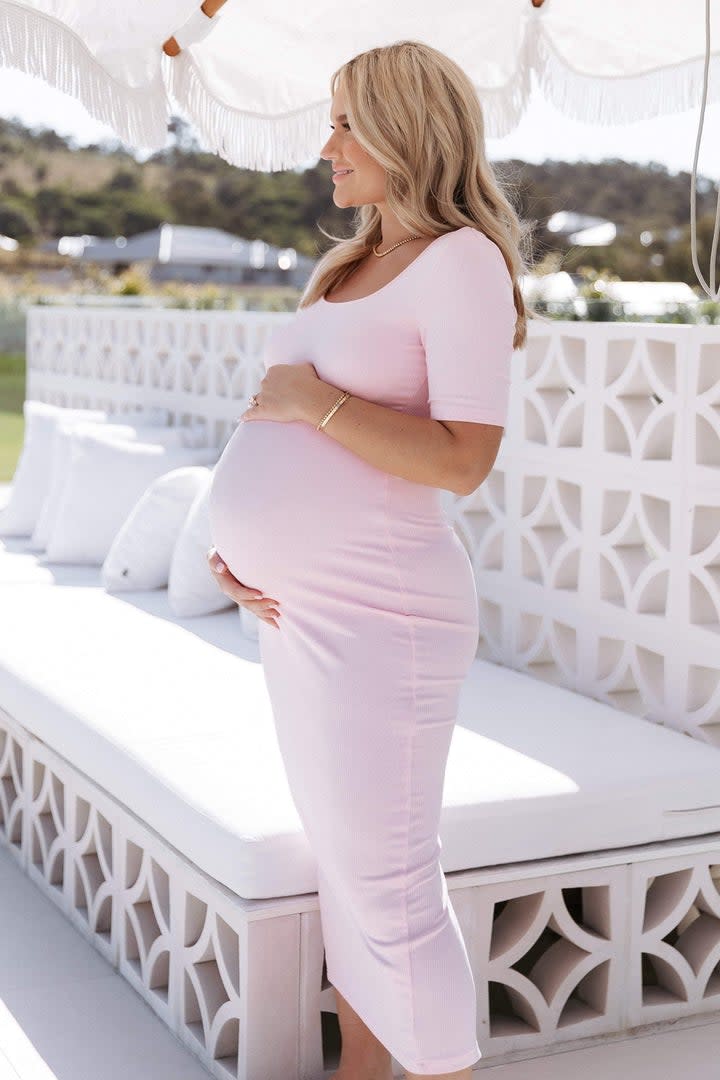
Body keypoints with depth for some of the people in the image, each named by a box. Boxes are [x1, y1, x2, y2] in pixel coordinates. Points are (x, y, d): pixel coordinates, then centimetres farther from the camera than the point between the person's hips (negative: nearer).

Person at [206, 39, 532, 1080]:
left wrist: (312, 398, -16)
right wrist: (235, 536, 5)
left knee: (389, 883, -2)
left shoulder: (462, 260, -11)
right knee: (342, 859, 18)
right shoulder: (351, 265, 15)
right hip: (295, 603, 9)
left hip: (376, 614, -9)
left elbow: (464, 460, -21)